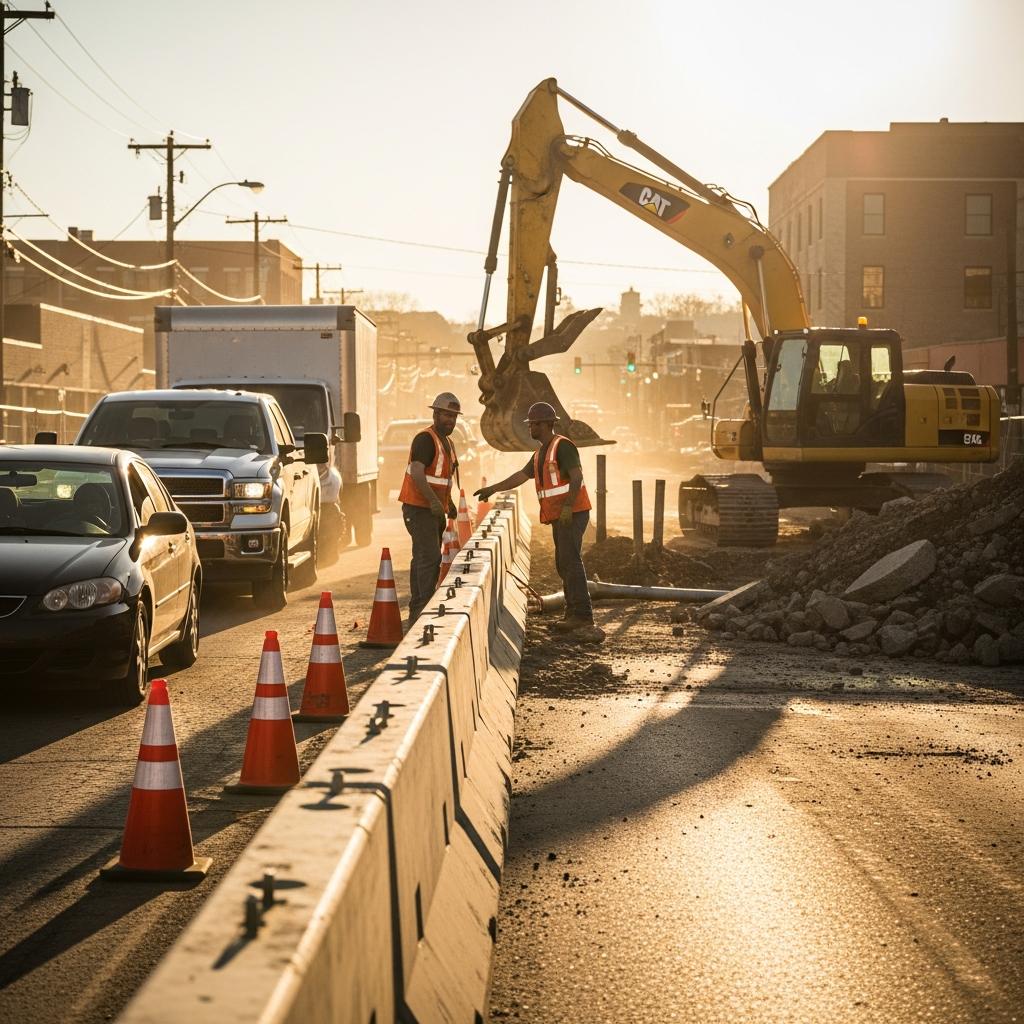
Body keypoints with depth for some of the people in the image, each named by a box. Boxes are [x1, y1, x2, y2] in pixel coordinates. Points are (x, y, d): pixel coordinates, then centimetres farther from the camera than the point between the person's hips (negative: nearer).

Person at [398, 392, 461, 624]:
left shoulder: (446, 442, 16)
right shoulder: (425, 439, -15)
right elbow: (417, 473, -26)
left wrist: (449, 503, 24)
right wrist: (434, 501, -34)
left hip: (434, 510, 10)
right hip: (419, 509, -10)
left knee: (423, 560, 11)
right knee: (429, 557, -17)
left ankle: (417, 613, 14)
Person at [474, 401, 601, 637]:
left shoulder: (563, 446, -12)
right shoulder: (541, 453, 19)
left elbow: (577, 476, -22)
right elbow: (521, 476, 22)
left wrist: (568, 506, -31)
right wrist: (491, 489, 19)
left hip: (572, 513, -10)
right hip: (560, 517, 10)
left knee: (570, 561, -17)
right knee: (564, 564, 8)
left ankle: (582, 616, -22)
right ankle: (573, 614, 10)